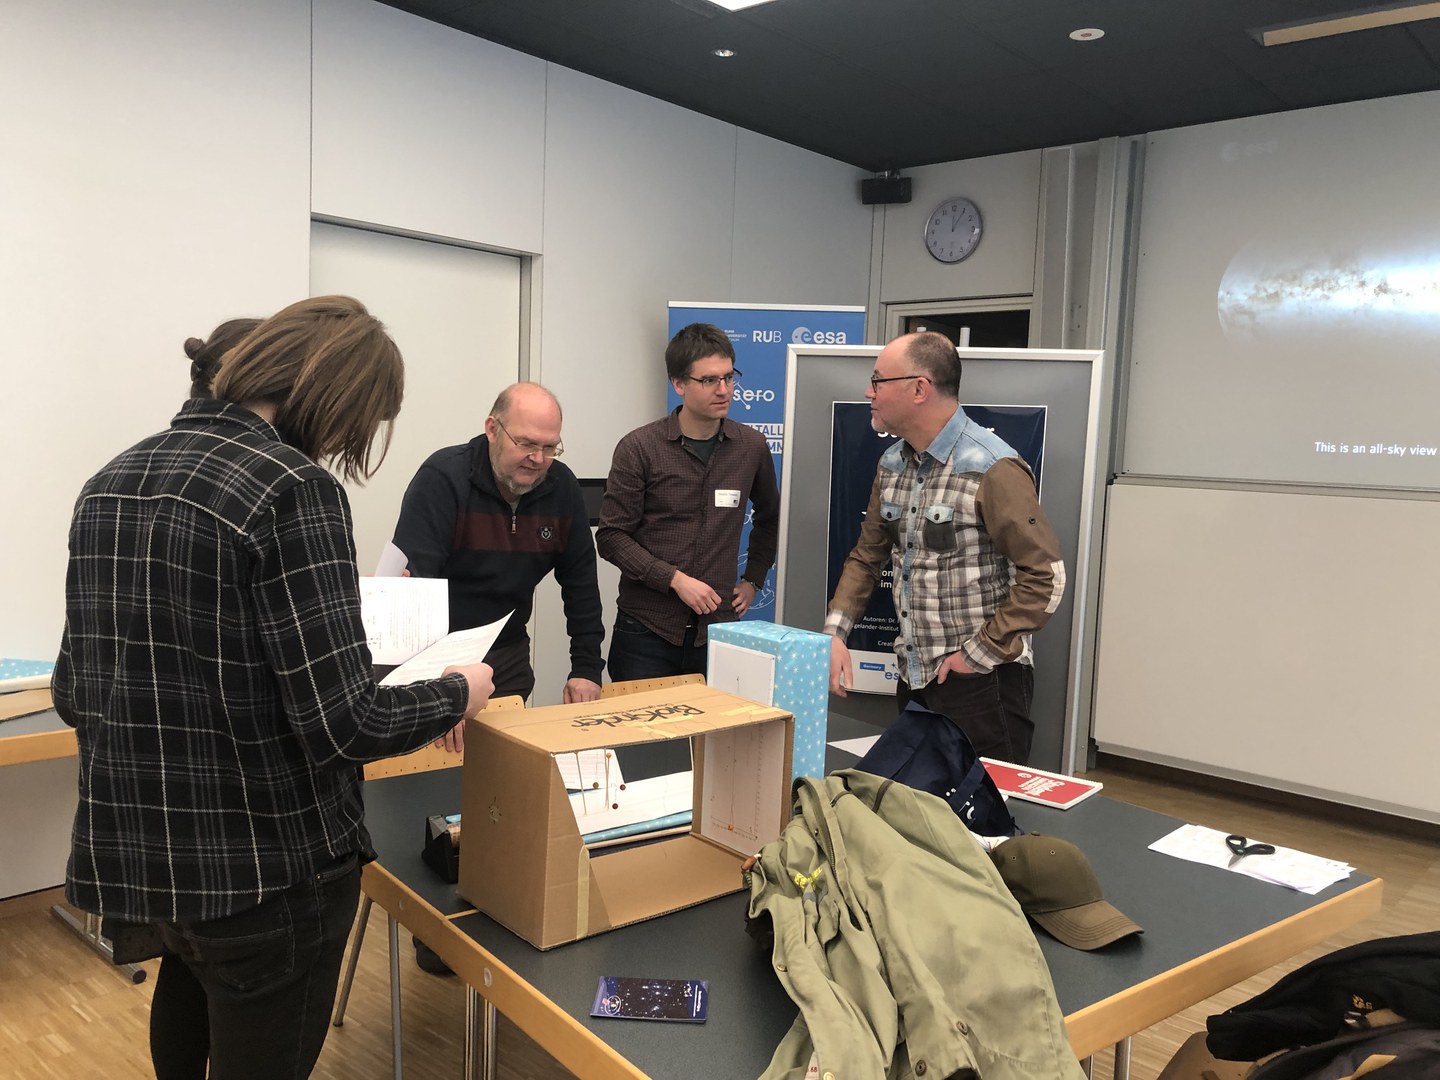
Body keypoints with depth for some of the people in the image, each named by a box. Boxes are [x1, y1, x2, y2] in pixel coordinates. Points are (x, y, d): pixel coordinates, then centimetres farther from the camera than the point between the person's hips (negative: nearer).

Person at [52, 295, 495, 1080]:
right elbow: (344, 722, -24)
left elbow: (72, 695, 10)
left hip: (128, 859, 8)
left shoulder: (109, 482, 4)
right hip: (265, 867, -7)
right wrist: (456, 695, -6)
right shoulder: (290, 489, -20)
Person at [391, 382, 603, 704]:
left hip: (509, 655, 5)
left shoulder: (562, 487, -3)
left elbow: (581, 581, 3)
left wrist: (587, 669, -2)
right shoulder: (441, 478, -19)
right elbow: (412, 579, -26)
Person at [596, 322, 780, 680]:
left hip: (718, 628, 3)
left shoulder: (751, 447, 4)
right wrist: (675, 579, -14)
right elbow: (611, 536, -7)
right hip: (646, 632, -2)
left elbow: (769, 519, 22)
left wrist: (753, 580, 15)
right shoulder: (639, 448, -7)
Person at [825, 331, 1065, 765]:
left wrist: (979, 654, -16)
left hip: (981, 682, -7)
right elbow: (867, 555, 13)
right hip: (914, 679, 7)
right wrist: (834, 632, 0)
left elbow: (1045, 577, -18)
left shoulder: (992, 469, -18)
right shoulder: (893, 465, 6)